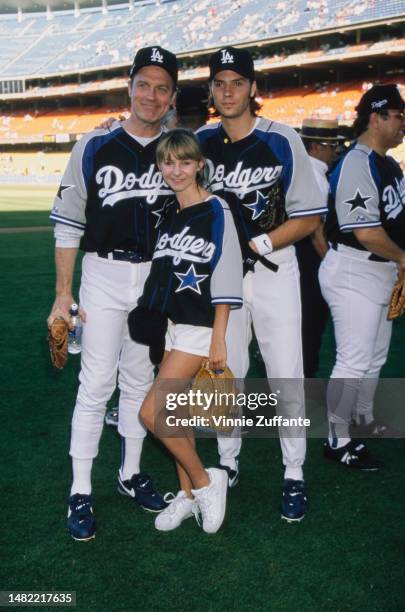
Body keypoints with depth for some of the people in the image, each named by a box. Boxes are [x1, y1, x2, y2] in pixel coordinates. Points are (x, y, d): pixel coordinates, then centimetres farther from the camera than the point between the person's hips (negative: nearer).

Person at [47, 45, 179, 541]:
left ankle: (131, 474, 27)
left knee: (139, 380, 12)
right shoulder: (95, 147, -4)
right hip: (103, 276, -3)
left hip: (157, 278, 3)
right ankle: (80, 494, 6)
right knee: (97, 383, -4)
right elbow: (68, 223, -3)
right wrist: (63, 294, -6)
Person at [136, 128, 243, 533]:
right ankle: (188, 495, 24)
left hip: (200, 326, -7)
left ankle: (205, 482, 5)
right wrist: (164, 318, 9)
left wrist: (218, 338, -13)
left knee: (151, 412, -12)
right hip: (173, 324, 7)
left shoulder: (215, 210, -10)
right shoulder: (168, 215, 10)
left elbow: (226, 278, -13)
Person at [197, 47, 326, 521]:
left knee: (287, 375, -2)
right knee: (225, 371, 9)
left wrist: (255, 245, -13)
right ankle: (227, 463, 25)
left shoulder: (282, 141, -6)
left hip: (273, 270, -3)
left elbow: (309, 218, -7)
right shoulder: (200, 142, 4)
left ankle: (294, 476, 11)